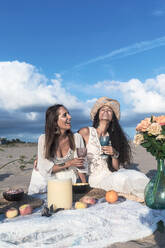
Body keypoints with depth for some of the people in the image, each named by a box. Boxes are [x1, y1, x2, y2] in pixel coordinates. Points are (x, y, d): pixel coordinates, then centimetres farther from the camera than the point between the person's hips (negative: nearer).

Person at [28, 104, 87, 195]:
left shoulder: (76, 138, -10)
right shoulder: (43, 139, -12)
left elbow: (80, 166, -4)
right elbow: (45, 168, -11)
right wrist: (69, 163, -17)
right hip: (45, 181, -1)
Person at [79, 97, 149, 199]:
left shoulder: (113, 137, 9)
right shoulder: (86, 132, -2)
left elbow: (116, 168, 6)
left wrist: (114, 154, -12)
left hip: (112, 175, 4)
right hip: (97, 178, -3)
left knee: (137, 175, -26)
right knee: (122, 179, -31)